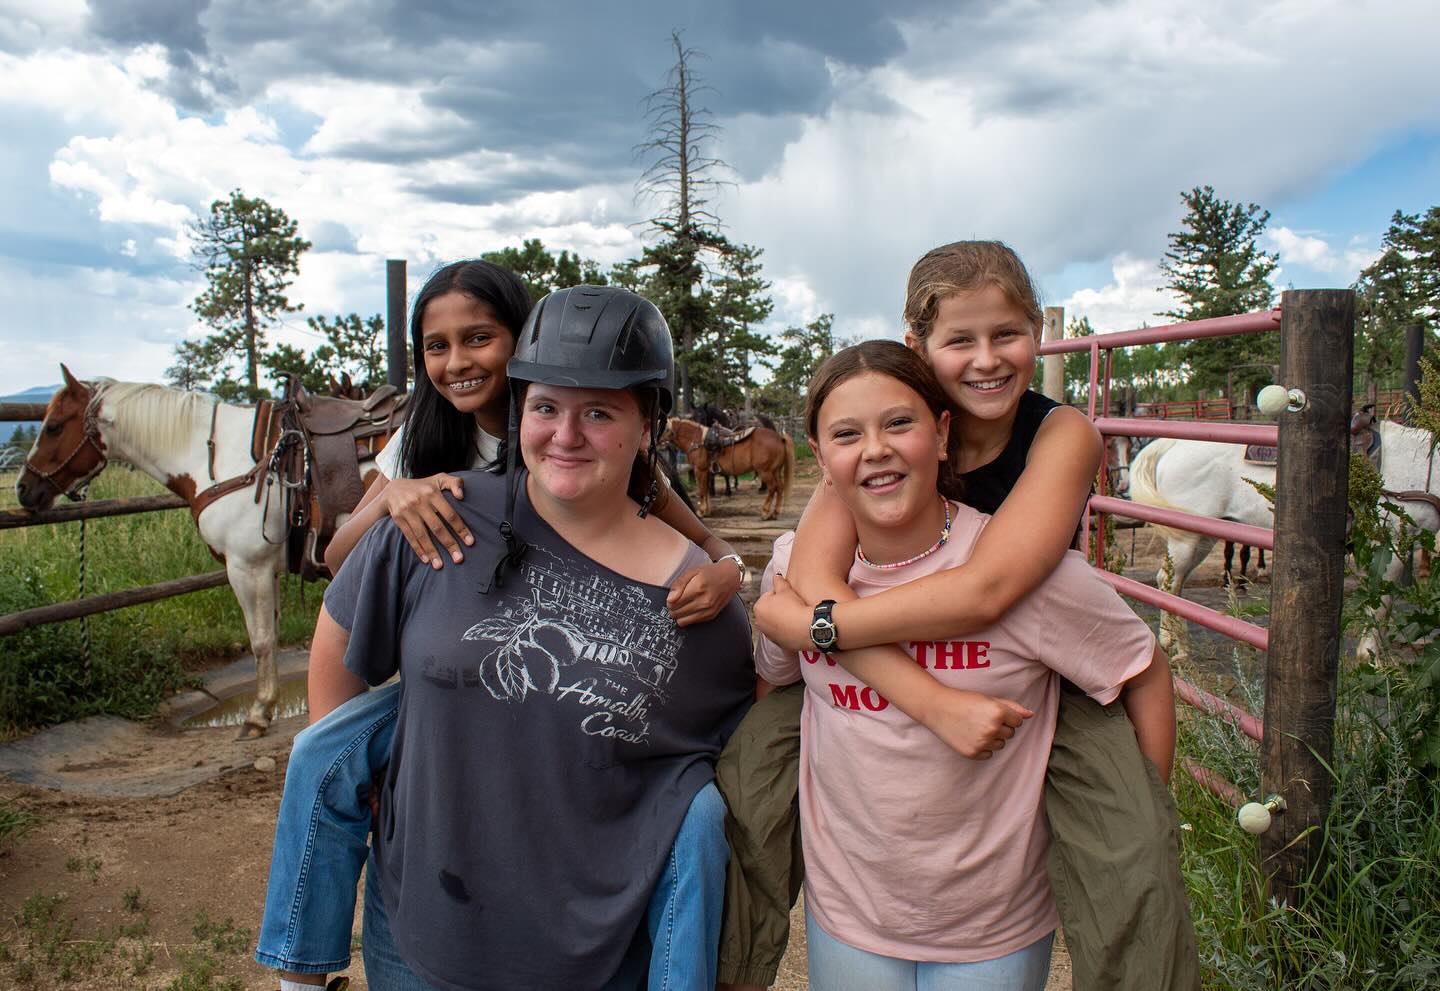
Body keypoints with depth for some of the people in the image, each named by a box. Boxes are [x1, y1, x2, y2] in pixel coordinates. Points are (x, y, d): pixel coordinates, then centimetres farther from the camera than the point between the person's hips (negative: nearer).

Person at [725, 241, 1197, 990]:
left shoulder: (1062, 434, -18)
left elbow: (987, 589, -33)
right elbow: (812, 577, -28)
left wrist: (815, 623, -29)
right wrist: (935, 704, -37)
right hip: (888, 667, 2)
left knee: (1134, 857, -23)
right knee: (750, 763, -15)